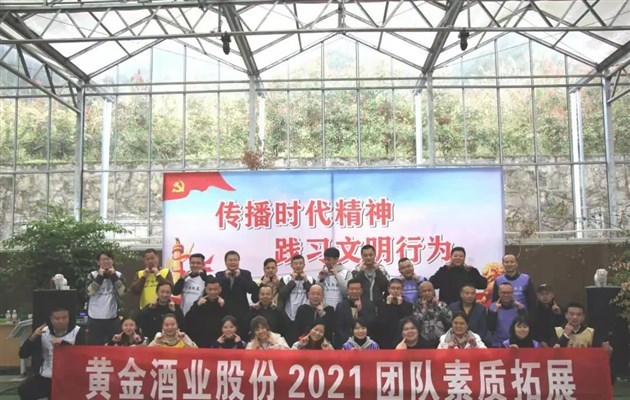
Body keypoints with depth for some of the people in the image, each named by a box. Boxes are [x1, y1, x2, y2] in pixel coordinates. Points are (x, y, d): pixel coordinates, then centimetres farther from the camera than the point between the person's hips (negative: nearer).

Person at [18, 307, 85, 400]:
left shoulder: (77, 332, -6)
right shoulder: (43, 331, 2)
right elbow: (23, 354, 1)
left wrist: (63, 343, -27)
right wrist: (32, 338, -17)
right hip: (46, 377, 3)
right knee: (24, 390, -15)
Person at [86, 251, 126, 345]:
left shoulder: (118, 275, 5)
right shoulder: (92, 275, 3)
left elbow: (121, 292, -9)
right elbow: (90, 292, -11)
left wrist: (113, 275, -9)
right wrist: (100, 276, -13)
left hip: (112, 317, 1)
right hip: (95, 317, -1)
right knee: (94, 345, 2)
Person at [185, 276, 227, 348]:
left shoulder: (225, 303, 3)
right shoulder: (198, 303, 7)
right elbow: (188, 321, -5)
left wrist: (223, 307, -17)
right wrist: (197, 306, -13)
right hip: (202, 343, 1)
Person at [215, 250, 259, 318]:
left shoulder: (246, 274, 5)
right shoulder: (219, 275, 9)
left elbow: (252, 290, -10)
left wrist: (239, 277, -11)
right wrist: (225, 278, -11)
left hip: (242, 313, -1)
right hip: (224, 313, 1)